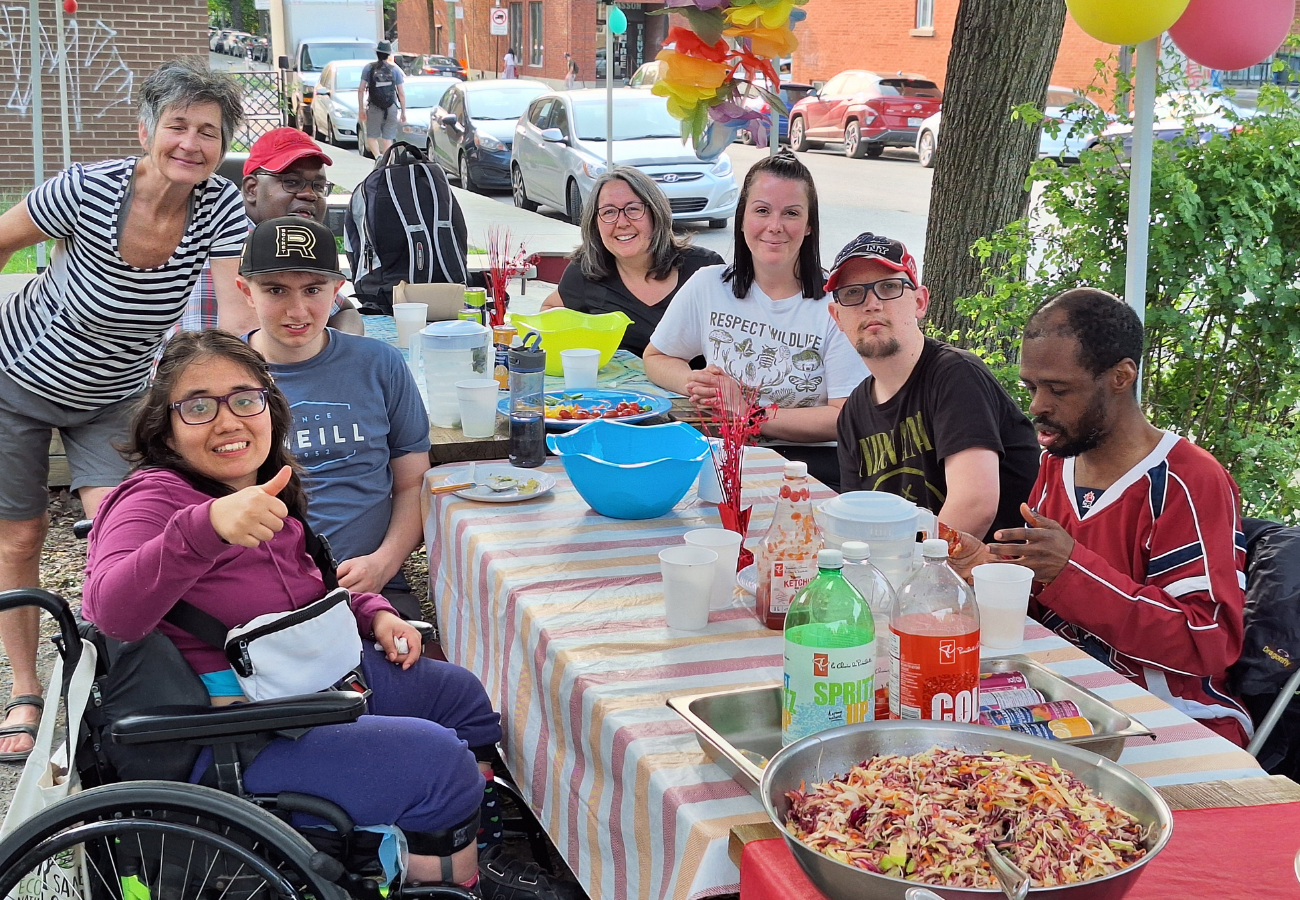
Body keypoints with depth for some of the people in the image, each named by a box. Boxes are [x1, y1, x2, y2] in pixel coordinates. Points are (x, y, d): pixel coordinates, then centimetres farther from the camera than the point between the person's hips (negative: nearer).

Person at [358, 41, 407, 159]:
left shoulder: (368, 68, 1)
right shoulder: (395, 70, 2)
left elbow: (361, 90, -2)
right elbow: (401, 94, 0)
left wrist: (361, 109, 3)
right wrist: (403, 112, 7)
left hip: (374, 109, -1)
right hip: (392, 109, 1)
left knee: (371, 137, 8)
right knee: (388, 139, 7)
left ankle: (378, 156, -17)